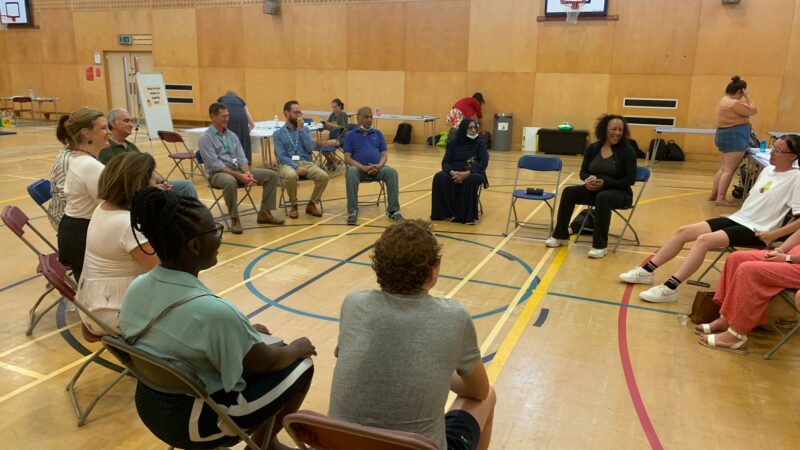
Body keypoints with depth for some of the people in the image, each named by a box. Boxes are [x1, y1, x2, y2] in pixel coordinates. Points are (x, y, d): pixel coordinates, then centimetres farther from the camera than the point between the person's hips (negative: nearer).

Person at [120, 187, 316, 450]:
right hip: (193, 422, -7)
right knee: (301, 365, 4)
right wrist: (297, 348, 3)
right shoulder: (212, 311, -33)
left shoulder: (136, 287, -8)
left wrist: (243, 331, 14)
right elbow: (264, 362, -17)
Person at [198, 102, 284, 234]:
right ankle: (234, 219, -26)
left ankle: (264, 213, -3)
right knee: (230, 181, -43)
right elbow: (216, 165, -17)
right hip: (219, 173, -6)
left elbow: (241, 158, 8)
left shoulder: (232, 135, 13)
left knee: (271, 175, -8)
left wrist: (247, 172, -14)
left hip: (238, 169, 7)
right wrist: (239, 176, -24)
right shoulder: (206, 138, -8)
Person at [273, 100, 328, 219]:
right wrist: (296, 167, -20)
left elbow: (310, 148, -2)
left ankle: (312, 204, -4)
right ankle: (293, 205, -12)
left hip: (306, 162, 3)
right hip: (288, 164, -3)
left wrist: (301, 129, -5)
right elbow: (281, 156, -5)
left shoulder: (305, 129, 14)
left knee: (323, 176, -26)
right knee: (291, 176, -39)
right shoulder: (278, 133, 5)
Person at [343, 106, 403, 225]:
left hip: (377, 168, 2)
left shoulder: (378, 134, 17)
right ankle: (352, 211, -29)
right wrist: (363, 167, -17)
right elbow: (347, 158, -1)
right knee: (351, 172, -37)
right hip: (359, 168, -2)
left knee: (391, 171, -29)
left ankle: (393, 210, -23)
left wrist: (379, 165, -13)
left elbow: (384, 154, 11)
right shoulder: (351, 135, 9)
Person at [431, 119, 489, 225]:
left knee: (472, 180, -38)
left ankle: (469, 215, -27)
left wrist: (467, 173, -27)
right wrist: (452, 172, -25)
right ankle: (447, 212, -23)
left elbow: (483, 163, -11)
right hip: (454, 173, 2)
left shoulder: (480, 143, 1)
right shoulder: (453, 143, 6)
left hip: (473, 173, -2)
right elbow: (445, 162, -1)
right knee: (440, 177, -29)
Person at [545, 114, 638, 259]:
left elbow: (630, 179, -13)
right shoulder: (593, 148, 2)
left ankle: (600, 245, -29)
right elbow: (583, 172, 5)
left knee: (602, 198, -38)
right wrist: (589, 179, -20)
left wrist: (604, 183, -24)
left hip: (620, 192, -4)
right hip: (595, 189, 5)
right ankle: (561, 235, -7)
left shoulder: (627, 150, -10)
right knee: (569, 192, -19)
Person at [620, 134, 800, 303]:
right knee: (684, 231, -6)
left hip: (755, 230, -8)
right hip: (737, 219, 8)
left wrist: (772, 235, -17)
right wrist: (740, 212, 11)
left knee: (704, 240, -30)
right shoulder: (767, 170, 12)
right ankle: (647, 271, -2)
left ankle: (670, 288, -29)